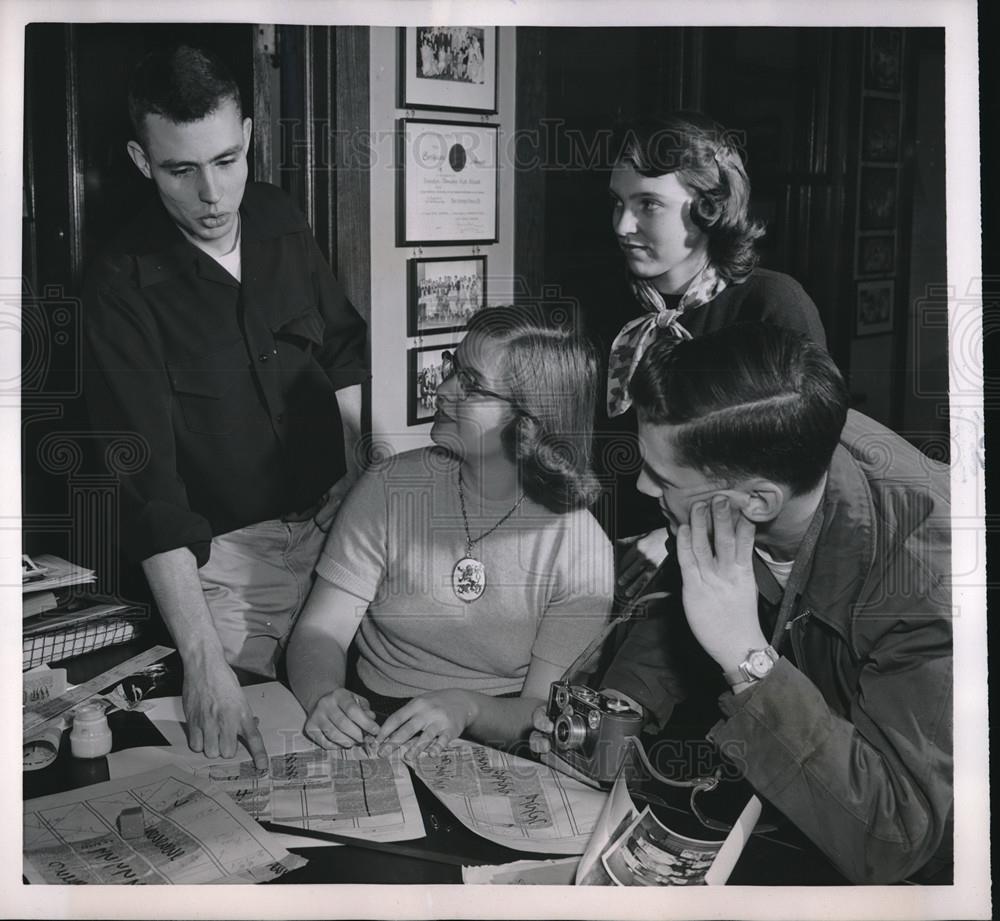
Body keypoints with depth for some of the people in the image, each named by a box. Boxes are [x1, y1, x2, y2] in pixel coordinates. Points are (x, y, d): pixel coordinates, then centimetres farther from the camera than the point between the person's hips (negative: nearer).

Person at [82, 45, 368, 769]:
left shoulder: (280, 222, -2)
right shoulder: (123, 288, -19)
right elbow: (148, 486, -24)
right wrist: (203, 662, -31)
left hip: (339, 507, 5)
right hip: (226, 546, -4)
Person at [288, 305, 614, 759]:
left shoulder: (581, 548, -8)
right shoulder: (389, 488, -2)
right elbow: (320, 632, -2)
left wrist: (466, 708, -28)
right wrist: (325, 698, -25)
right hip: (373, 732, 2)